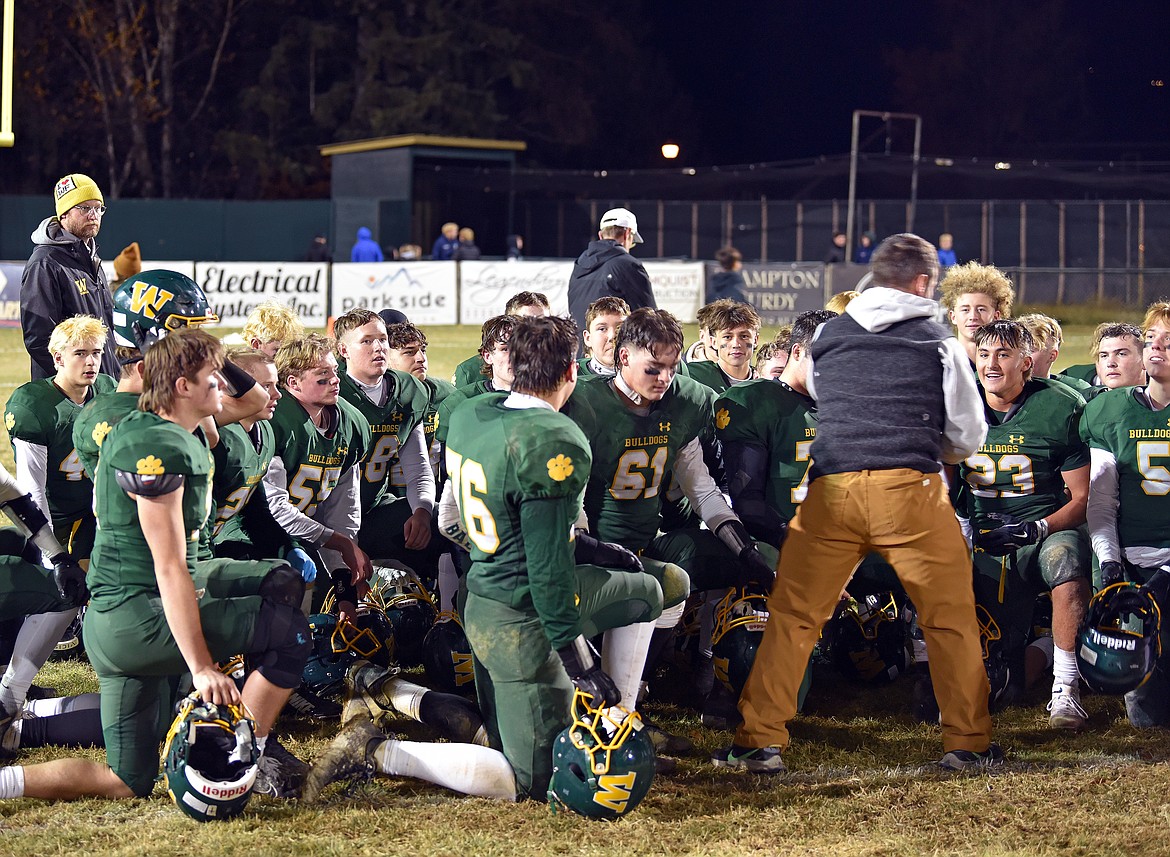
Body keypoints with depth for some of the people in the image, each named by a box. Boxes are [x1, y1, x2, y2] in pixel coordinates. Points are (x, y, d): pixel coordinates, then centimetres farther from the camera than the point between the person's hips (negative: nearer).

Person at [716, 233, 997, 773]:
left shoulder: (825, 336, 16)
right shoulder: (938, 342, 9)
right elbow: (968, 436, 14)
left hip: (832, 487, 2)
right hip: (909, 487, -2)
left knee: (792, 616, 9)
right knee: (951, 618, 9)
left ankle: (760, 742, 6)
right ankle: (966, 743, 12)